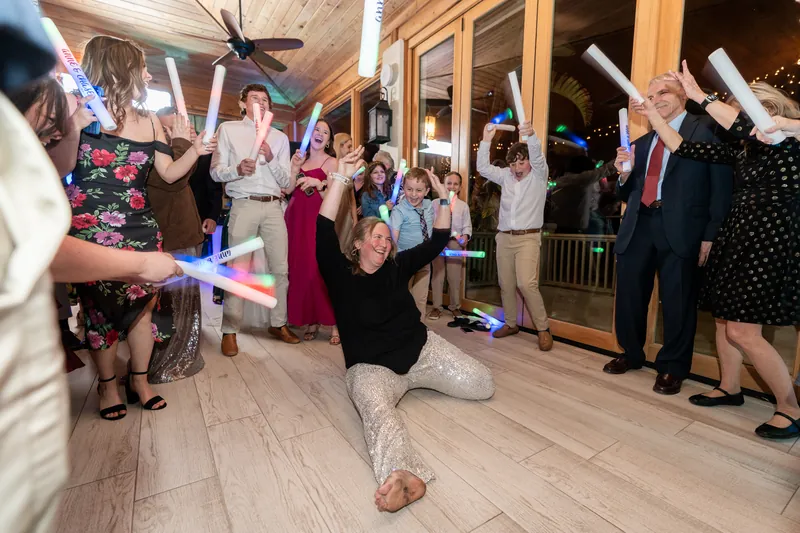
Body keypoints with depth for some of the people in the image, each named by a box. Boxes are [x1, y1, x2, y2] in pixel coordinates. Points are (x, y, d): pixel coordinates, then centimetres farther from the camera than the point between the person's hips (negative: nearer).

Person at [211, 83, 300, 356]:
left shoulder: (280, 137, 17)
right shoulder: (228, 129, 11)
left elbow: (286, 181, 9)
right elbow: (215, 172, 3)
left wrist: (271, 159, -8)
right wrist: (237, 169, -17)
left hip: (273, 207, 3)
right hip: (243, 205, -2)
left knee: (280, 268, 3)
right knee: (238, 270, -3)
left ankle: (278, 324, 17)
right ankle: (229, 331, 8)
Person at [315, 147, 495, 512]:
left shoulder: (397, 266, 5)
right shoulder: (341, 273, -6)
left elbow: (437, 241, 8)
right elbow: (323, 232, -20)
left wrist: (443, 198, -1)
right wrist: (341, 177, -24)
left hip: (421, 349, 5)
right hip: (371, 366, -4)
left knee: (484, 385, -5)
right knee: (377, 409, -39)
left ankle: (418, 382, 20)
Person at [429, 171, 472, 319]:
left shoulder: (463, 205, 8)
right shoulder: (435, 203, 5)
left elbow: (467, 225, 4)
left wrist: (465, 236, -15)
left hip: (456, 243, 1)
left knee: (455, 276, 8)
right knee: (437, 275, 7)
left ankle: (455, 306, 26)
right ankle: (436, 307, 18)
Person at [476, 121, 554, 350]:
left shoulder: (539, 176, -1)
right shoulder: (506, 176, 10)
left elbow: (538, 157, -20)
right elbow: (483, 168, 2)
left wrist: (531, 135, -40)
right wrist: (486, 141, -11)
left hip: (528, 238, -5)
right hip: (504, 237, 5)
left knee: (526, 283, -18)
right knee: (506, 284, 8)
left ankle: (543, 328, -2)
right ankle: (510, 324, 24)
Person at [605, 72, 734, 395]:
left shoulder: (706, 130, 3)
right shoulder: (642, 143, 20)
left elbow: (722, 186, -5)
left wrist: (711, 234, -13)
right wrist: (624, 174, -2)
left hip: (680, 229, -5)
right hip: (638, 227, 5)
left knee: (678, 301, 5)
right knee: (628, 295, 10)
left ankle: (672, 367, 22)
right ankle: (631, 354, 30)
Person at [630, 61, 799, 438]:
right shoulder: (741, 151, 12)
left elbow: (748, 128, -27)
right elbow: (683, 148, 11)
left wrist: (699, 95, -22)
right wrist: (652, 115, 9)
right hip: (737, 239, 8)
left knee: (742, 330, -9)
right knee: (724, 319, 12)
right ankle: (730, 388, 29)